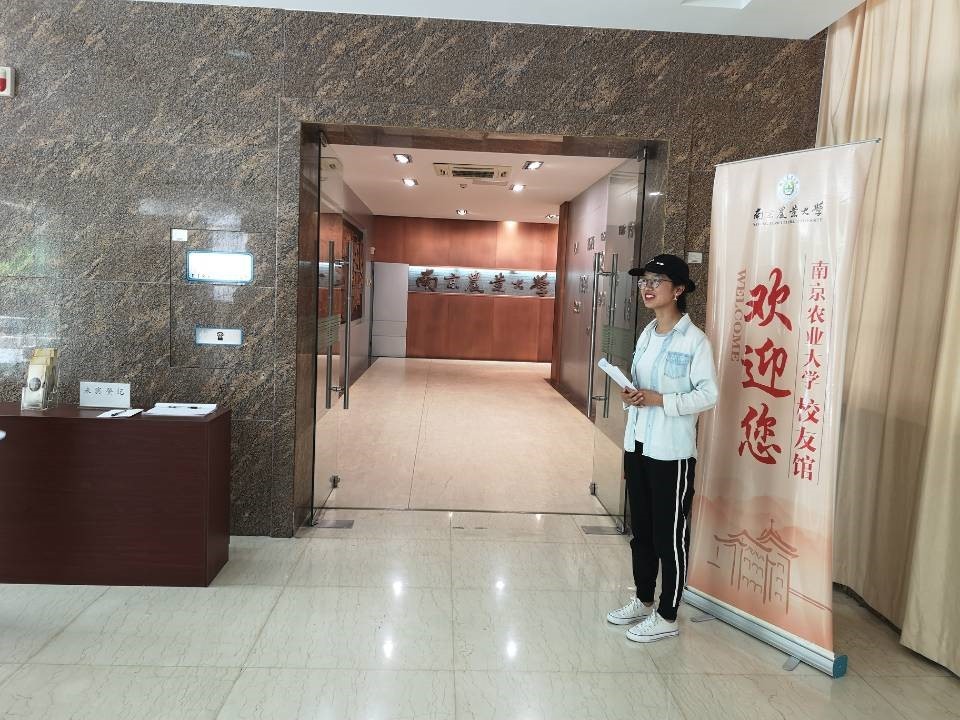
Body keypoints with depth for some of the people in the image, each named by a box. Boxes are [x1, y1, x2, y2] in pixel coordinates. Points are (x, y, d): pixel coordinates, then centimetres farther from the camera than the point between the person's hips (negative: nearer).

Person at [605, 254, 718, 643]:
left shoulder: (693, 339, -13)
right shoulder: (646, 335, 10)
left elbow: (709, 394, -15)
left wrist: (659, 400, -22)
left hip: (672, 452, -7)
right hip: (637, 446, 7)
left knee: (670, 535, 5)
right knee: (641, 530, 17)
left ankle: (667, 617, 19)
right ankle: (643, 600, 34)